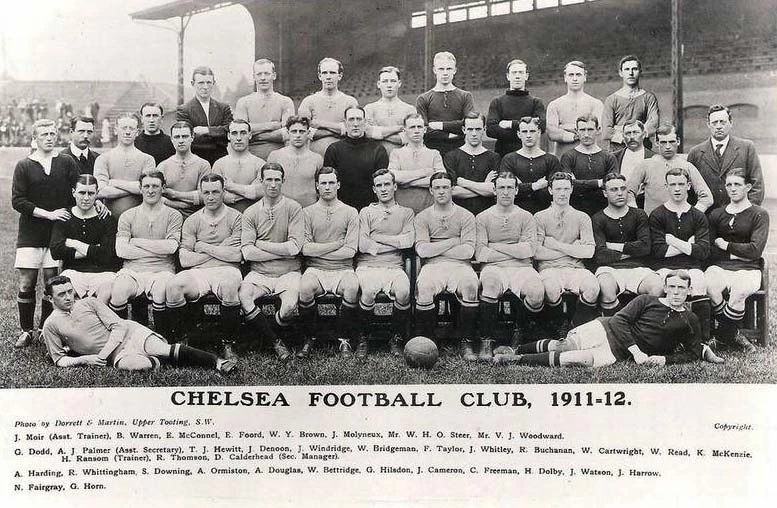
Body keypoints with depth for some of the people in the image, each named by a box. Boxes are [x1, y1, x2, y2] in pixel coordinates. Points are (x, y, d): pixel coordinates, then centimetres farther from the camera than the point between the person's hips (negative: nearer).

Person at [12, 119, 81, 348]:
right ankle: (26, 331, 12)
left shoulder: (67, 163, 5)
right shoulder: (24, 166, 3)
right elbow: (17, 201, -4)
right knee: (26, 284, -1)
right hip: (30, 234, 0)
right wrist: (48, 214, -12)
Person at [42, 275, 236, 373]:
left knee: (165, 350, -23)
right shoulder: (51, 325, 6)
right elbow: (59, 360, 9)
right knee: (127, 364, -38)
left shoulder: (89, 303, 7)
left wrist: (102, 355, -12)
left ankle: (217, 362, -26)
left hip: (130, 333, 1)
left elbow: (118, 327, 0)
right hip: (115, 355, -1)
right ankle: (154, 362, -9)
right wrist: (84, 359, -10)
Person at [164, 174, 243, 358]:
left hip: (226, 270, -2)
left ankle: (228, 344, -20)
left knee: (229, 285, -38)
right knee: (173, 285, -28)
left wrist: (205, 247, 0)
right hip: (197, 272, 2)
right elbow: (184, 259, 3)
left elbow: (237, 255, -5)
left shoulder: (235, 217, 8)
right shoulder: (192, 221, 14)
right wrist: (222, 250, 0)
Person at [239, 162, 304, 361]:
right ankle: (276, 341, -8)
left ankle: (267, 334, 6)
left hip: (288, 272, -2)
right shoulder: (250, 213, 6)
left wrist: (260, 244, -6)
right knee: (241, 298, -27)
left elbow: (294, 247, -11)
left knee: (290, 306, -30)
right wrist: (283, 252, -8)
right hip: (259, 273, 2)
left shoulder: (293, 208, 0)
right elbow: (247, 252, -5)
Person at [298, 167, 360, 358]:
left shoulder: (350, 213, 8)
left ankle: (344, 340, -14)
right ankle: (309, 340, -11)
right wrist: (336, 244, -4)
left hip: (343, 269, 0)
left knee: (353, 287, -33)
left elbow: (350, 251, -3)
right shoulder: (307, 212, 10)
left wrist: (317, 251, -3)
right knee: (305, 287, -33)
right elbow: (305, 248, -3)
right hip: (315, 269, 0)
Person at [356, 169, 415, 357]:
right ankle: (363, 339, -9)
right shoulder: (366, 212, 14)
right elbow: (363, 245, -1)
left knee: (403, 292, -32)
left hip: (394, 267, 1)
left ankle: (396, 339, -9)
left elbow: (409, 241, -1)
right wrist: (395, 242, 1)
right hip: (368, 266, -1)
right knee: (367, 292, -33)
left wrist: (377, 237, 0)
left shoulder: (406, 213, 17)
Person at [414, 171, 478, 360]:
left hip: (459, 265, 0)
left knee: (470, 284, -33)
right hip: (432, 266, 0)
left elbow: (468, 251, -3)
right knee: (423, 287, -33)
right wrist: (453, 242, -2)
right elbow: (422, 250, -2)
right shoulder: (422, 217, 13)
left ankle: (466, 343, -21)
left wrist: (435, 249, -1)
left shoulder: (466, 216, 11)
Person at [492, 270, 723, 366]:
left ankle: (514, 360, -21)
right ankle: (515, 350, 5)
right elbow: (621, 319, -6)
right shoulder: (646, 301, 3)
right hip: (607, 329, 1)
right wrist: (636, 351, -17)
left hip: (618, 353, -1)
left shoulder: (690, 321, 6)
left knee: (584, 360, -26)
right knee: (565, 345, -18)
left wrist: (665, 359, -9)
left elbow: (692, 354, 9)